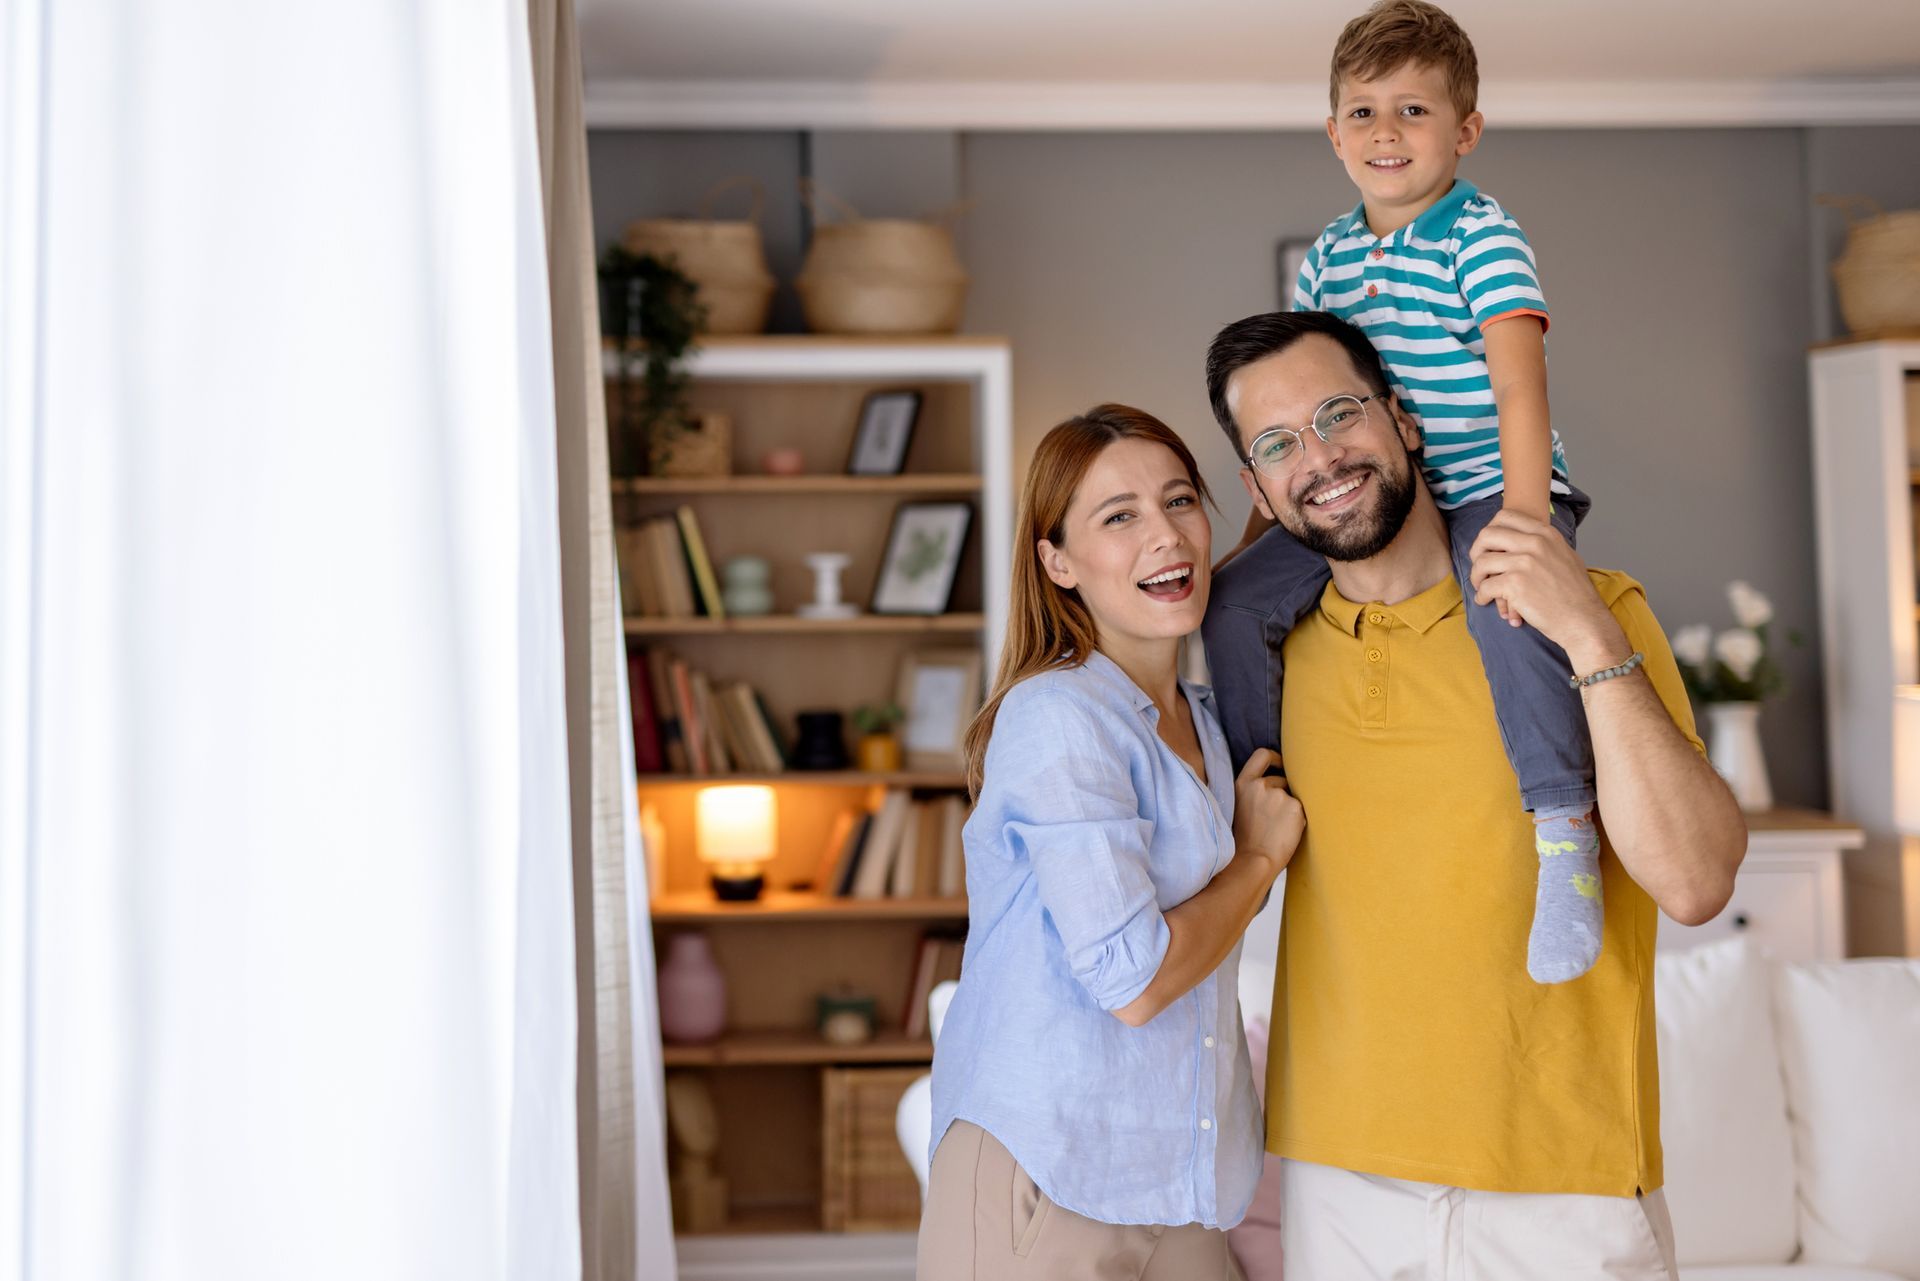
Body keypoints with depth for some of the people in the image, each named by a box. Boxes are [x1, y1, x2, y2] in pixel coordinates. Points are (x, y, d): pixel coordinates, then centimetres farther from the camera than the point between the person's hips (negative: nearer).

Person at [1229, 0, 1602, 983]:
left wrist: (1521, 516, -30)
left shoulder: (1484, 238, -8)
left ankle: (1562, 824, -26)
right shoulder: (1328, 256, 11)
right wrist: (1264, 524, 16)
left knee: (1501, 604, -37)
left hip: (1489, 488, -6)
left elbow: (1519, 384, -19)